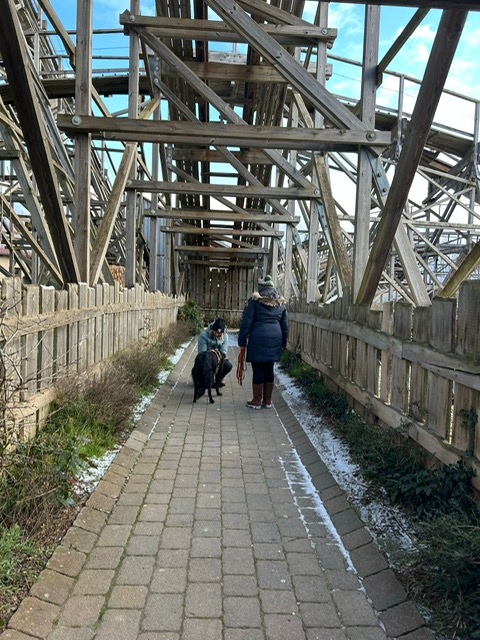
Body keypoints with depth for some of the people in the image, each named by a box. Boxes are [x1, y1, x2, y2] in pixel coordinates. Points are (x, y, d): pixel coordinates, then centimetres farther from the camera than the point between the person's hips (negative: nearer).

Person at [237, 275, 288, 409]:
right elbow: (285, 326, 15)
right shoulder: (281, 303, 13)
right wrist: (283, 344, 22)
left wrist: (242, 342, 0)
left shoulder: (254, 301, 0)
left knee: (258, 369, 3)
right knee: (269, 369, 12)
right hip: (275, 339, 4)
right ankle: (267, 400, 20)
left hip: (258, 339, -4)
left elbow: (246, 323, -4)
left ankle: (257, 401, 10)